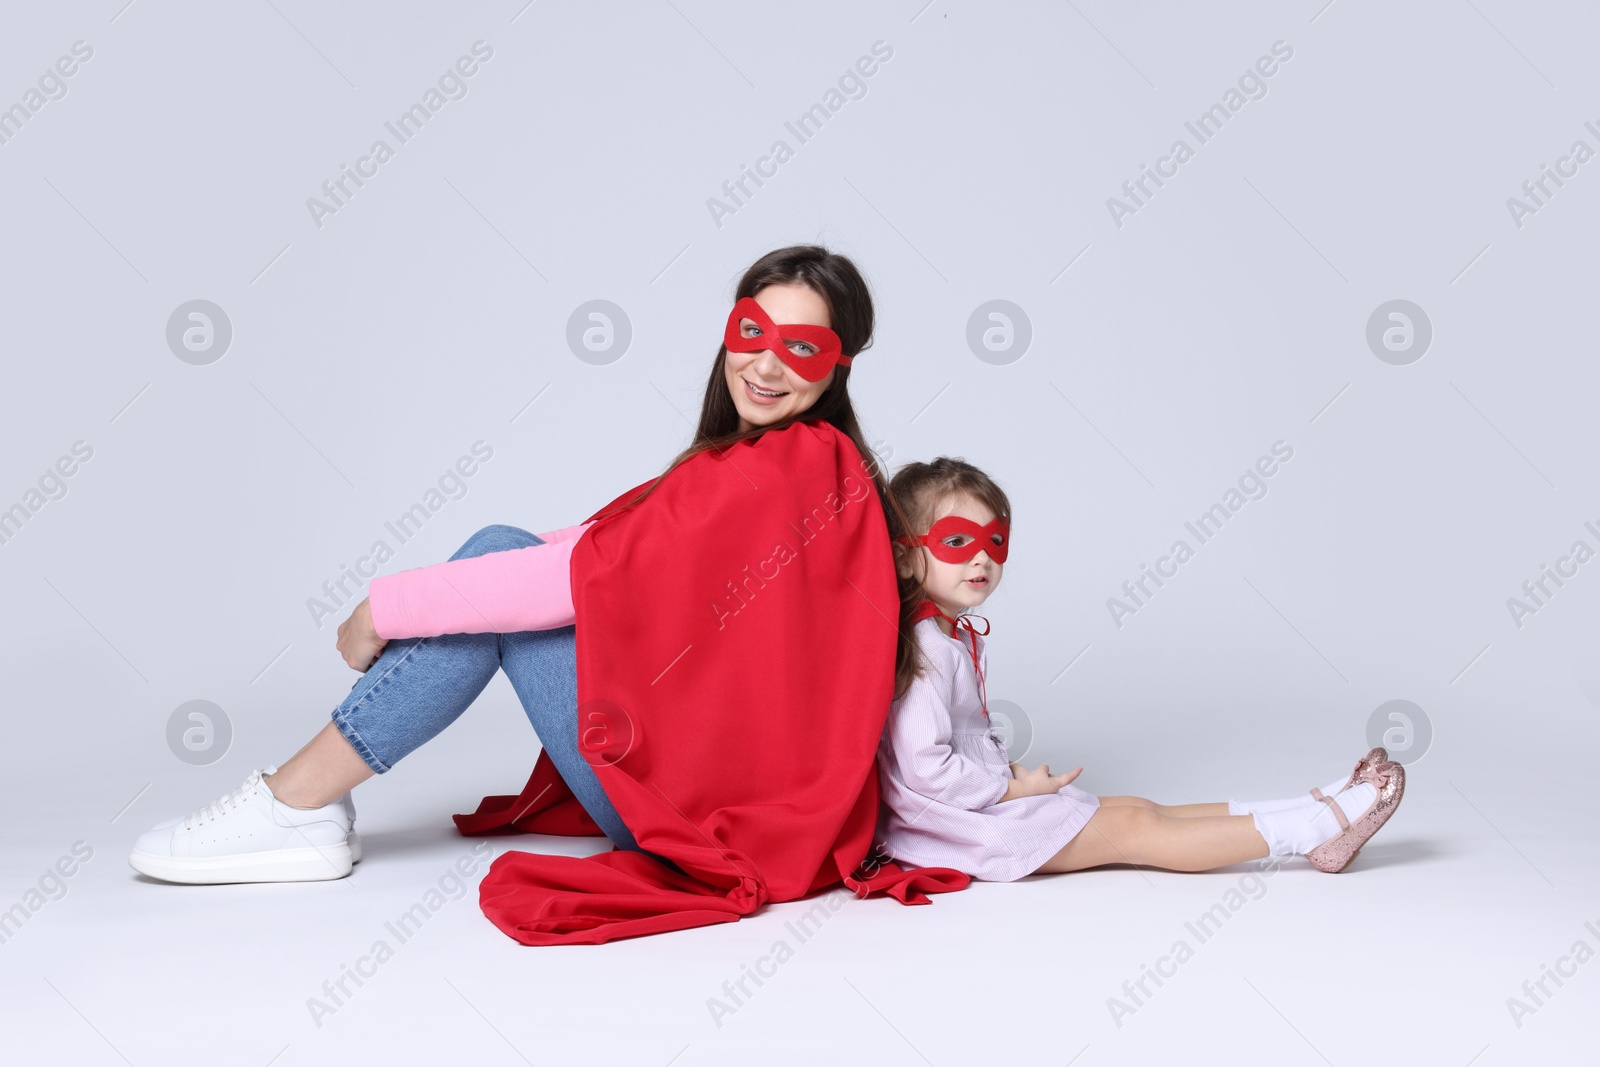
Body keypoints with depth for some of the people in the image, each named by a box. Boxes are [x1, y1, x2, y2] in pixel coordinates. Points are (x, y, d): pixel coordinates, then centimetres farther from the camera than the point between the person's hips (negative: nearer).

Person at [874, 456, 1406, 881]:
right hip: (968, 825, -10)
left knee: (1140, 808, 4)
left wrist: (1014, 772, 4)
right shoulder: (925, 647, -22)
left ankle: (1314, 811, 2)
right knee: (1131, 828, -9)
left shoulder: (960, 635, 14)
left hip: (994, 795, 10)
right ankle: (1314, 829, -6)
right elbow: (925, 765, -27)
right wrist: (1015, 788, -16)